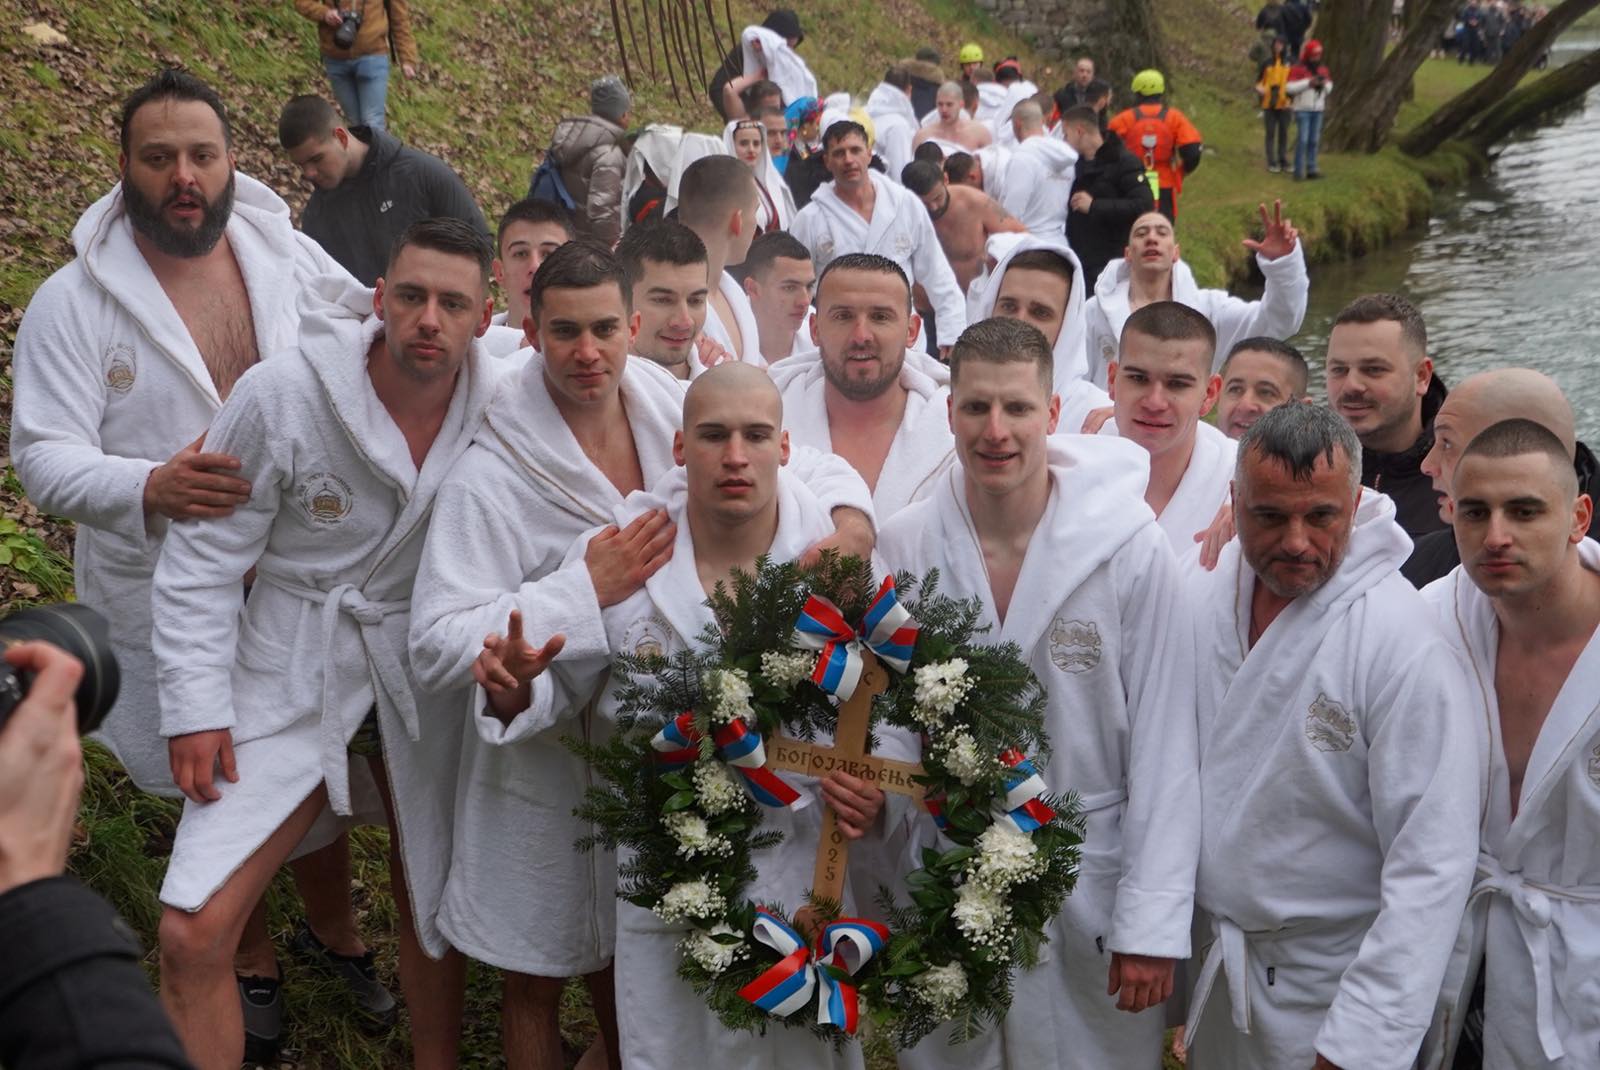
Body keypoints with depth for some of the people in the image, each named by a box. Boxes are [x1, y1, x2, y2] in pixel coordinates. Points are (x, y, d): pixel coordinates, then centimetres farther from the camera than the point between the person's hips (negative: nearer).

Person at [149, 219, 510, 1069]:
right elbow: (203, 559, -9)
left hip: (431, 678, 2)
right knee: (194, 933, -9)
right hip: (295, 672, -2)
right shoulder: (281, 395, -17)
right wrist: (196, 706, -11)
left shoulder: (505, 403, -11)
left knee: (433, 903, 17)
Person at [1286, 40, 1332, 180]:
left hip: (1317, 110, 5)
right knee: (1302, 140, -9)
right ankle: (1298, 170, -5)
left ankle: (1311, 169, 10)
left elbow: (1329, 87, 18)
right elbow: (1289, 87, -15)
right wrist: (1308, 83, -19)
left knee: (1314, 140, 5)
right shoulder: (1298, 69, -7)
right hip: (1302, 109, -5)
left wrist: (1324, 84, -6)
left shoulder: (1322, 70, 11)